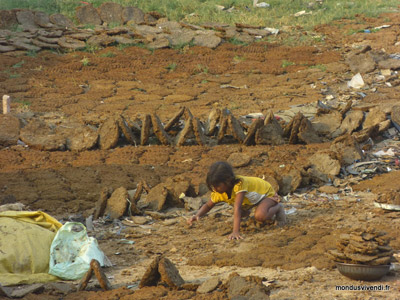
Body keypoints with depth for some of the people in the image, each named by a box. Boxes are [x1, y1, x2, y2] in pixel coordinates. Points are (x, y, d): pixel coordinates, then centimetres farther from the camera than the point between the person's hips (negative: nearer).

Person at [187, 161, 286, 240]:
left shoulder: (239, 184, -41)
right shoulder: (219, 192, -20)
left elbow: (237, 208, -49)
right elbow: (208, 205, -5)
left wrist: (235, 231, -56)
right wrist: (197, 216, -25)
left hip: (267, 193, -8)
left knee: (260, 216, -34)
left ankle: (277, 207, -6)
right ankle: (246, 212, 30)